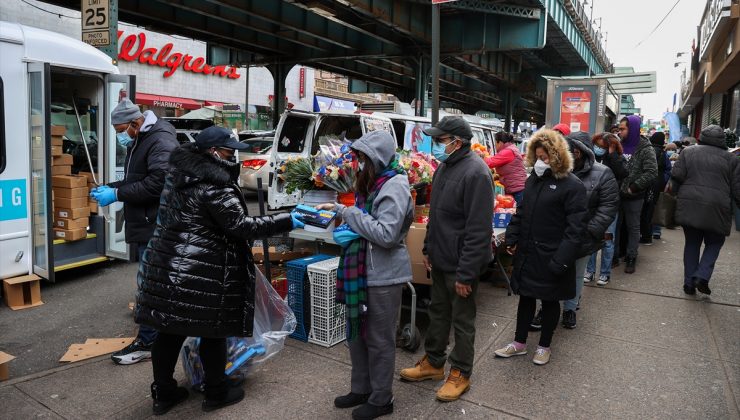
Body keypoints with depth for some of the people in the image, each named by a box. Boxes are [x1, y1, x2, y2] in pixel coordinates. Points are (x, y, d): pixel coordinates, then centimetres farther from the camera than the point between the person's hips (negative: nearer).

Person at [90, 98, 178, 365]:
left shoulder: (161, 142, -15)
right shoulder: (138, 143, 18)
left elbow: (156, 183, -25)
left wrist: (117, 195, -19)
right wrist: (109, 188, 9)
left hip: (155, 226, -10)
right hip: (144, 224, 10)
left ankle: (147, 342, 3)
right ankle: (159, 331, 28)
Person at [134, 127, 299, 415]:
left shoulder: (179, 172, 9)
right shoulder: (213, 186, -18)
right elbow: (242, 226, -18)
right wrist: (287, 222, -14)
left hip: (166, 265, 8)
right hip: (202, 273, -8)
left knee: (169, 330, 15)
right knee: (214, 330, 9)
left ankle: (163, 393, 29)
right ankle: (216, 393, 25)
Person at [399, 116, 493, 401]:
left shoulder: (475, 172, -22)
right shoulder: (445, 166, 8)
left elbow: (478, 229, -23)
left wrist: (466, 273, -22)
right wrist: (428, 248, 16)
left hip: (460, 263, -8)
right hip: (440, 259, 9)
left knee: (462, 320, 8)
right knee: (438, 311, 20)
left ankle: (460, 374, 26)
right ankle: (433, 362, 37)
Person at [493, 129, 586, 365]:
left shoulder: (572, 186, -14)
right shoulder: (533, 180, 8)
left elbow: (574, 228, -17)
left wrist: (561, 260, -22)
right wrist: (512, 239, 6)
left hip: (550, 256, -6)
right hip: (526, 253, 6)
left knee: (549, 301, 12)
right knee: (525, 297, 16)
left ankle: (544, 346, 30)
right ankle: (519, 343, 30)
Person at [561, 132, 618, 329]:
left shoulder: (603, 174, -11)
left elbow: (609, 206, -10)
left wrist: (592, 231, -16)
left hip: (582, 238, -1)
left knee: (577, 275, 17)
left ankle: (570, 308, 36)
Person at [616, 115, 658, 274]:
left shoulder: (645, 149, -9)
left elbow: (651, 173, -15)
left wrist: (633, 187, -17)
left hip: (633, 197, -4)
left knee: (633, 227, 7)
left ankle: (631, 258, 16)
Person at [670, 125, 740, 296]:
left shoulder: (688, 152, 4)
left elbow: (676, 177, -2)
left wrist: (677, 196, 12)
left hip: (689, 207, 1)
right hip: (717, 209, -1)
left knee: (691, 243, 13)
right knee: (714, 243, 15)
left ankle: (689, 283, 14)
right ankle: (702, 276, -4)